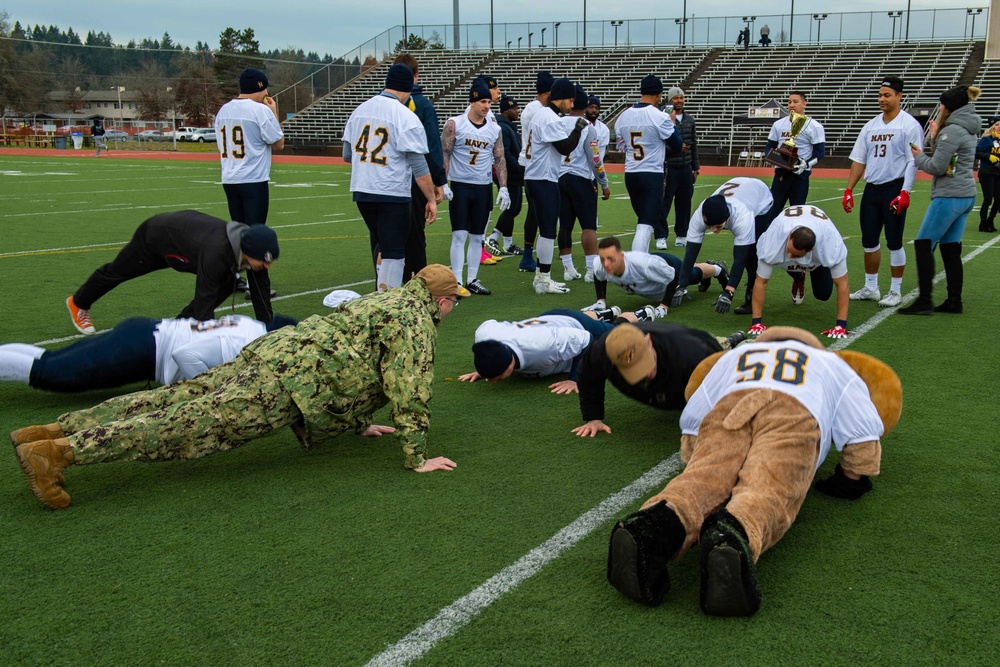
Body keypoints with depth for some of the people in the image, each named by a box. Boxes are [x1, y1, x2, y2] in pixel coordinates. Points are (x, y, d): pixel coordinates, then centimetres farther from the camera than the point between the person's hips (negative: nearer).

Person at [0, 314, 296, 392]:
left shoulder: (252, 324, 7)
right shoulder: (243, 346, -19)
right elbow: (186, 354, -27)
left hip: (144, 331, 8)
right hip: (139, 352, -8)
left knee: (51, 360, 13)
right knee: (47, 372, -8)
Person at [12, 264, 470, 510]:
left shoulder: (386, 300, 30)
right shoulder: (417, 321, -1)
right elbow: (410, 389, -10)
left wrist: (359, 422, 43)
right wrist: (415, 457, -5)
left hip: (273, 348, 9)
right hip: (294, 376, -9)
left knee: (177, 400, 4)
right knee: (191, 424, -16)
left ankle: (55, 430, 1)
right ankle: (56, 452, -23)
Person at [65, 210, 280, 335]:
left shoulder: (253, 245, -26)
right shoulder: (215, 254, -48)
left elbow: (259, 289, -16)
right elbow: (204, 303, -46)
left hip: (184, 228, 6)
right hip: (156, 235, -6)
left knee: (226, 285, -7)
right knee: (117, 272, 19)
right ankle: (78, 304, 47)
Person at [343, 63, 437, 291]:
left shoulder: (359, 110, 8)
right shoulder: (406, 117, -11)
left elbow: (347, 155, 14)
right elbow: (419, 165, -13)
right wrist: (431, 199, -7)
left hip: (361, 191, 6)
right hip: (393, 195, -6)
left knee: (379, 244, 22)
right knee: (393, 252, 0)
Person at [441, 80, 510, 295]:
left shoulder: (495, 129, 7)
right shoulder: (454, 124, -4)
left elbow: (500, 160, 9)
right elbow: (444, 155, -5)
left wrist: (503, 188, 1)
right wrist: (443, 184, -13)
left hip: (484, 188, 4)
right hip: (460, 186, -4)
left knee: (477, 237, 8)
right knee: (460, 235, -6)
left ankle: (472, 280, 16)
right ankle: (457, 281, -2)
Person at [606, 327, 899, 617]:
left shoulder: (734, 355, 44)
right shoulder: (831, 363, 41)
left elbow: (691, 423, 39)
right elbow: (863, 435, 31)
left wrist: (696, 464, 52)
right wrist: (852, 481, 45)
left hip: (727, 407, 2)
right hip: (796, 413, -1)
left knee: (701, 482, -21)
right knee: (766, 493, -24)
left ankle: (652, 528, -55)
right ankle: (733, 539, -59)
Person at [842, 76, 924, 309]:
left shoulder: (909, 125, -6)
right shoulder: (871, 126, 13)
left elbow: (913, 162, -11)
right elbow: (859, 160, 14)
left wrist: (905, 192, -20)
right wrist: (849, 189, 7)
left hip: (894, 189, -6)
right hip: (871, 189, 6)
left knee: (894, 241, -1)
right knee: (869, 240, 10)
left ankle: (895, 291, 9)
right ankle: (871, 288, 22)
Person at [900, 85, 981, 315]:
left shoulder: (952, 131, -14)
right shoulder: (968, 130, 15)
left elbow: (937, 167, -15)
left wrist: (918, 157, 1)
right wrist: (936, 137, 13)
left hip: (950, 197, -10)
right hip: (966, 195, 10)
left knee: (923, 244, -5)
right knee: (950, 248, 12)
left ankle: (924, 301, -7)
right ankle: (954, 301, 15)